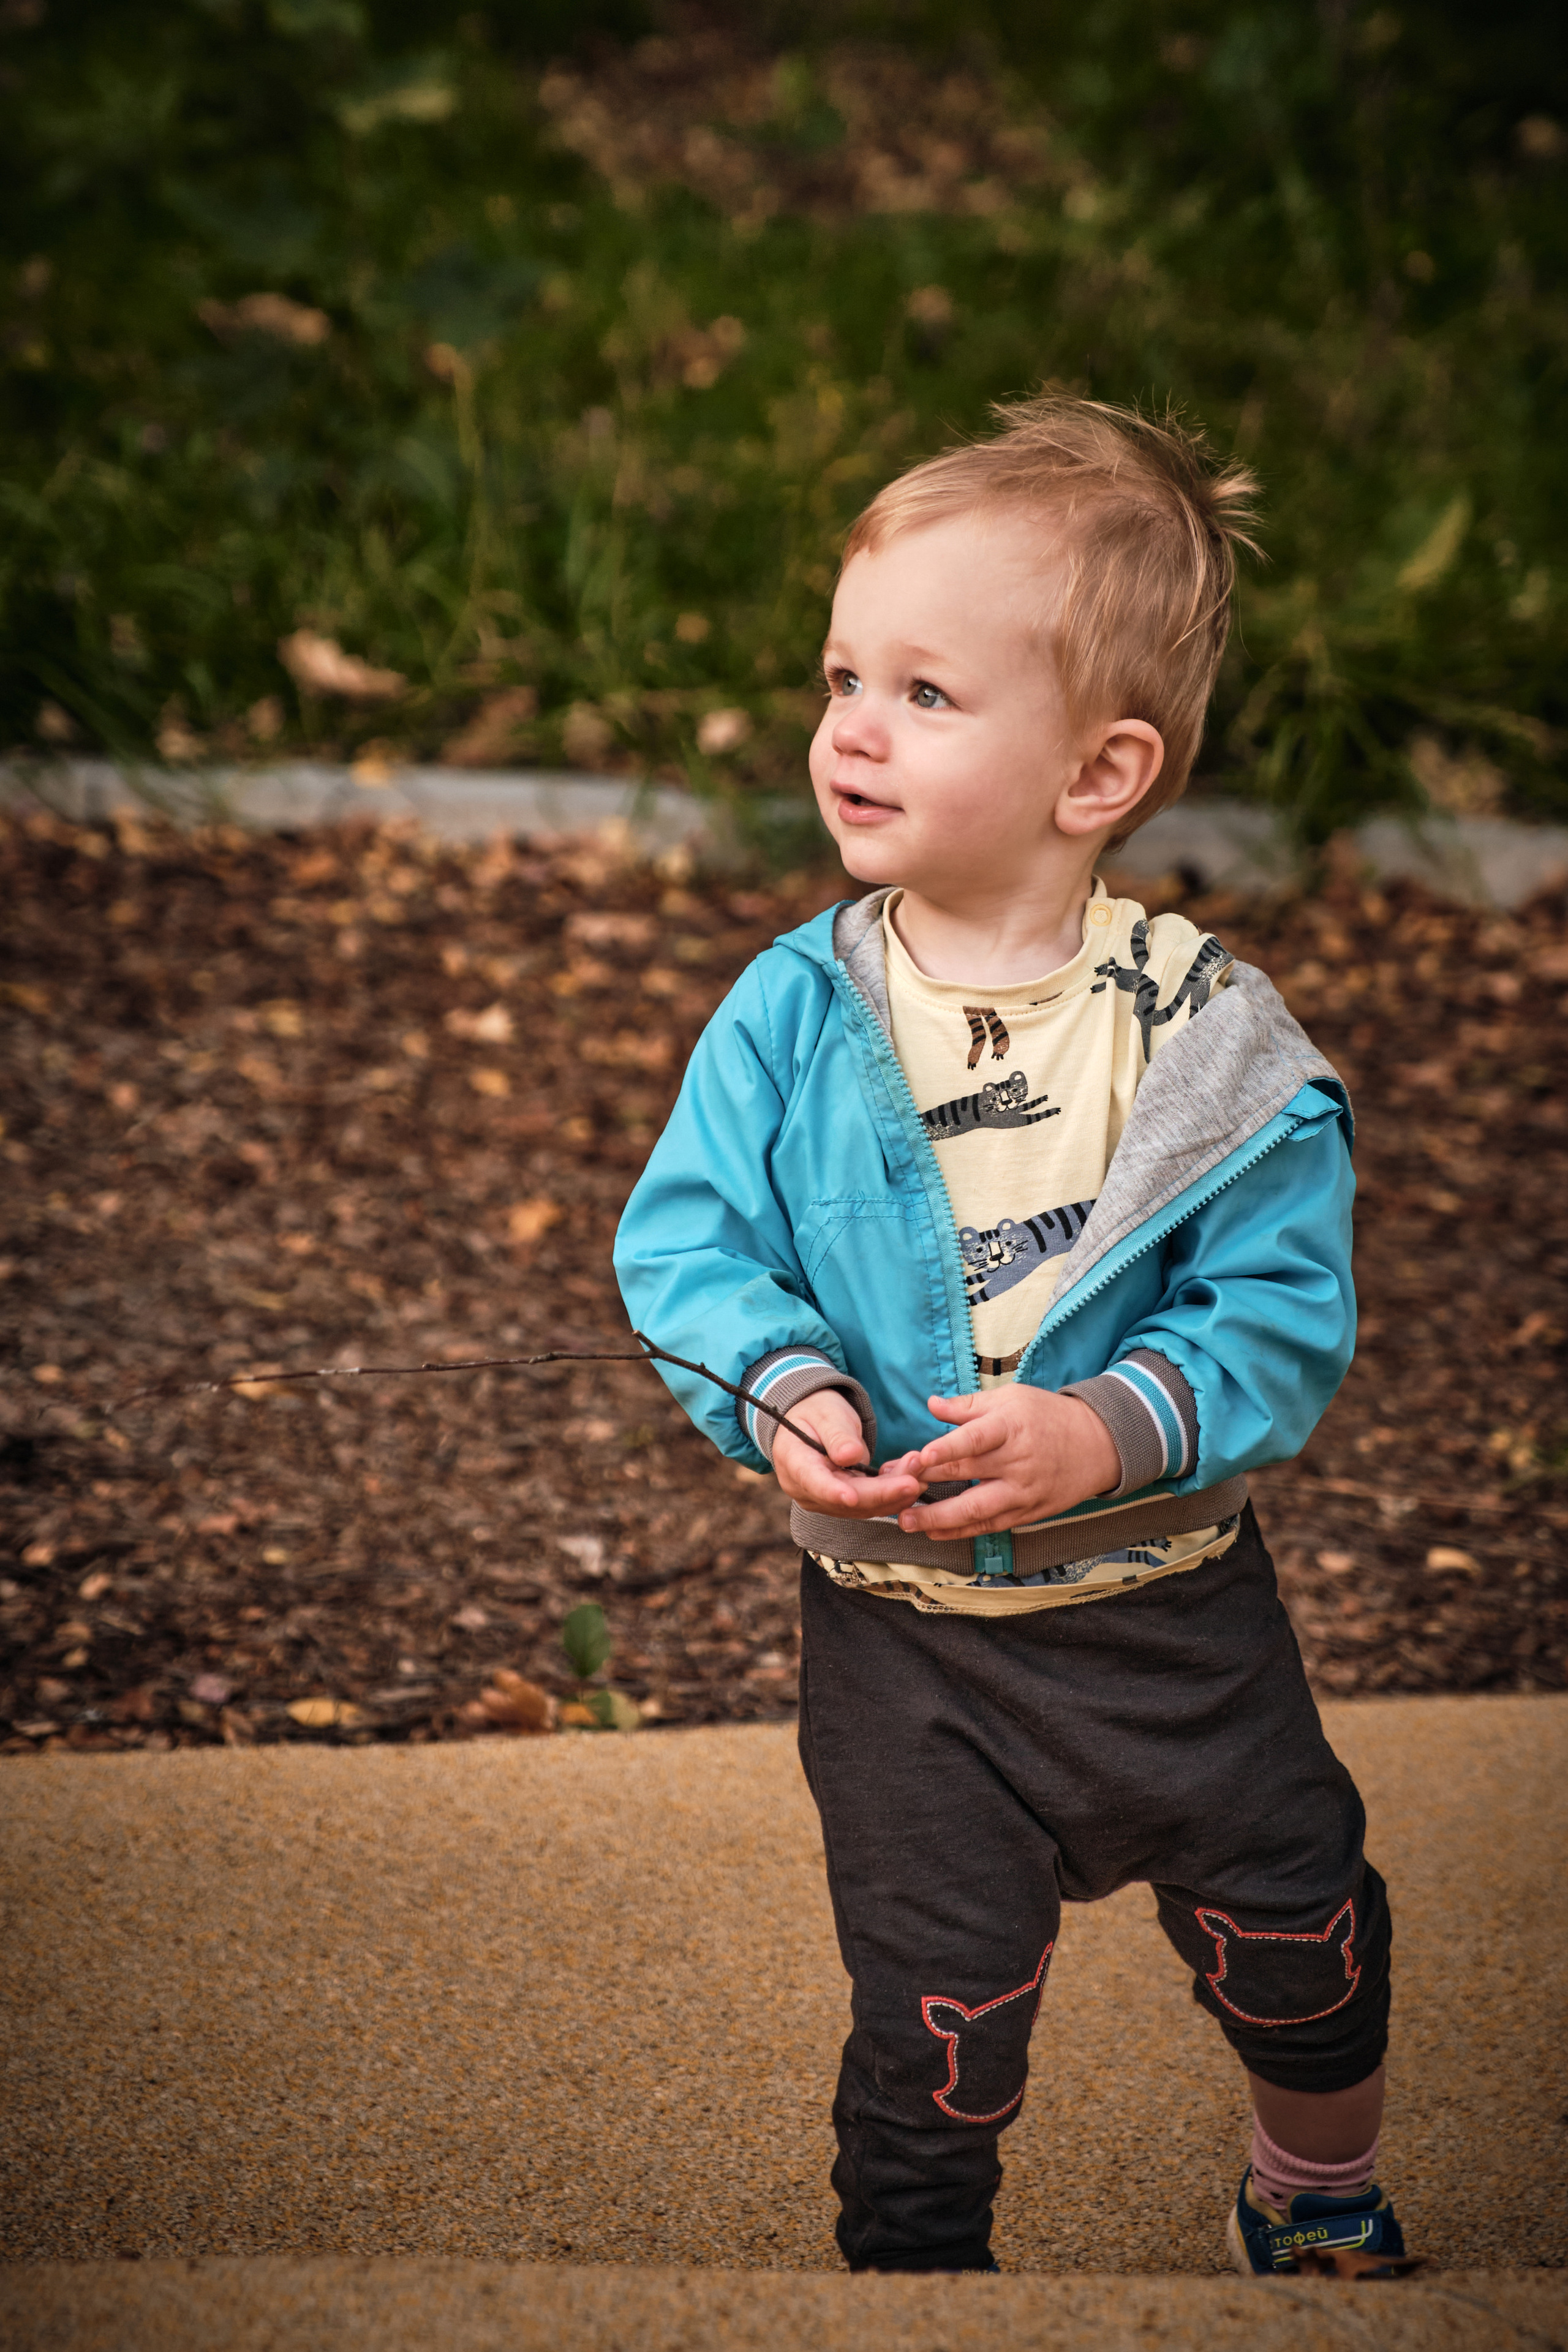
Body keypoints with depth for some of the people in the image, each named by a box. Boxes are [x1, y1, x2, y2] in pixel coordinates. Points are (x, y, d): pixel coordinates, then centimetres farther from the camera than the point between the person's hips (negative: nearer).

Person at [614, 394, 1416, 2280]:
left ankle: (1318, 2204, 48)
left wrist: (1107, 1433, -30)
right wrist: (779, 1388, -25)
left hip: (1170, 1608, 1)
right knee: (937, 2016, 4)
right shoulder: (793, 1016, -9)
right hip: (901, 1633, 0)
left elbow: (1282, 1312, -14)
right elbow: (688, 1241, -6)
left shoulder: (1206, 1038, -14)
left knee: (1303, 1942, 17)